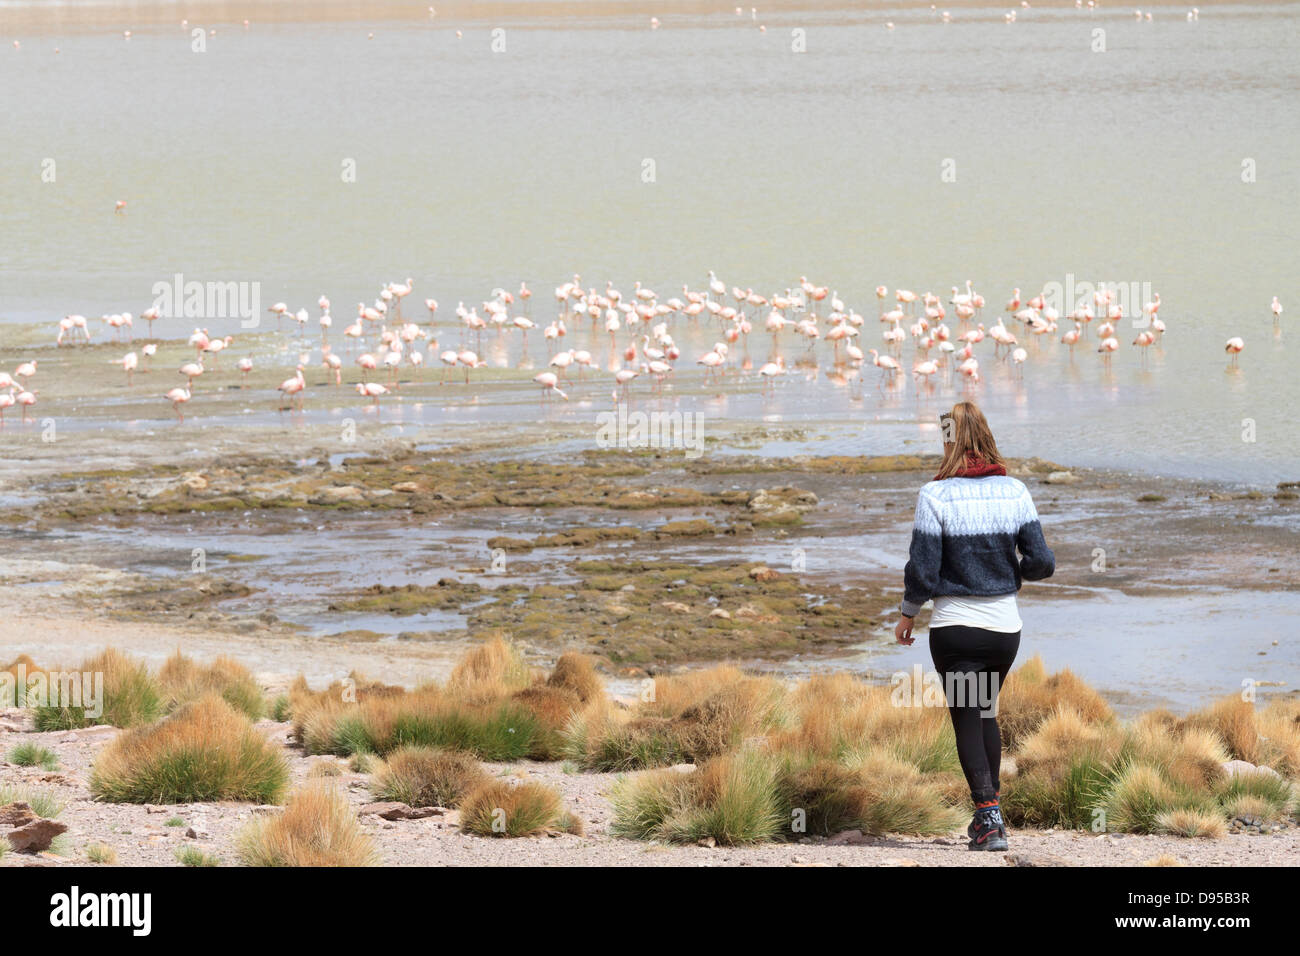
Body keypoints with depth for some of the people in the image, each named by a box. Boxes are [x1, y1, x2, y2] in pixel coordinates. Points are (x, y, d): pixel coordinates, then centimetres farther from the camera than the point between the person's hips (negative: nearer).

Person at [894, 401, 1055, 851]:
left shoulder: (936, 495, -13)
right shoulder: (1014, 491, -3)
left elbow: (923, 569, -11)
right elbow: (1042, 561, -2)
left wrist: (908, 612, 6)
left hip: (955, 625, -4)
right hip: (1005, 625, 4)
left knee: (967, 720, 5)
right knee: (987, 713, 23)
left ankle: (990, 819, -6)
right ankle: (988, 810, 30)